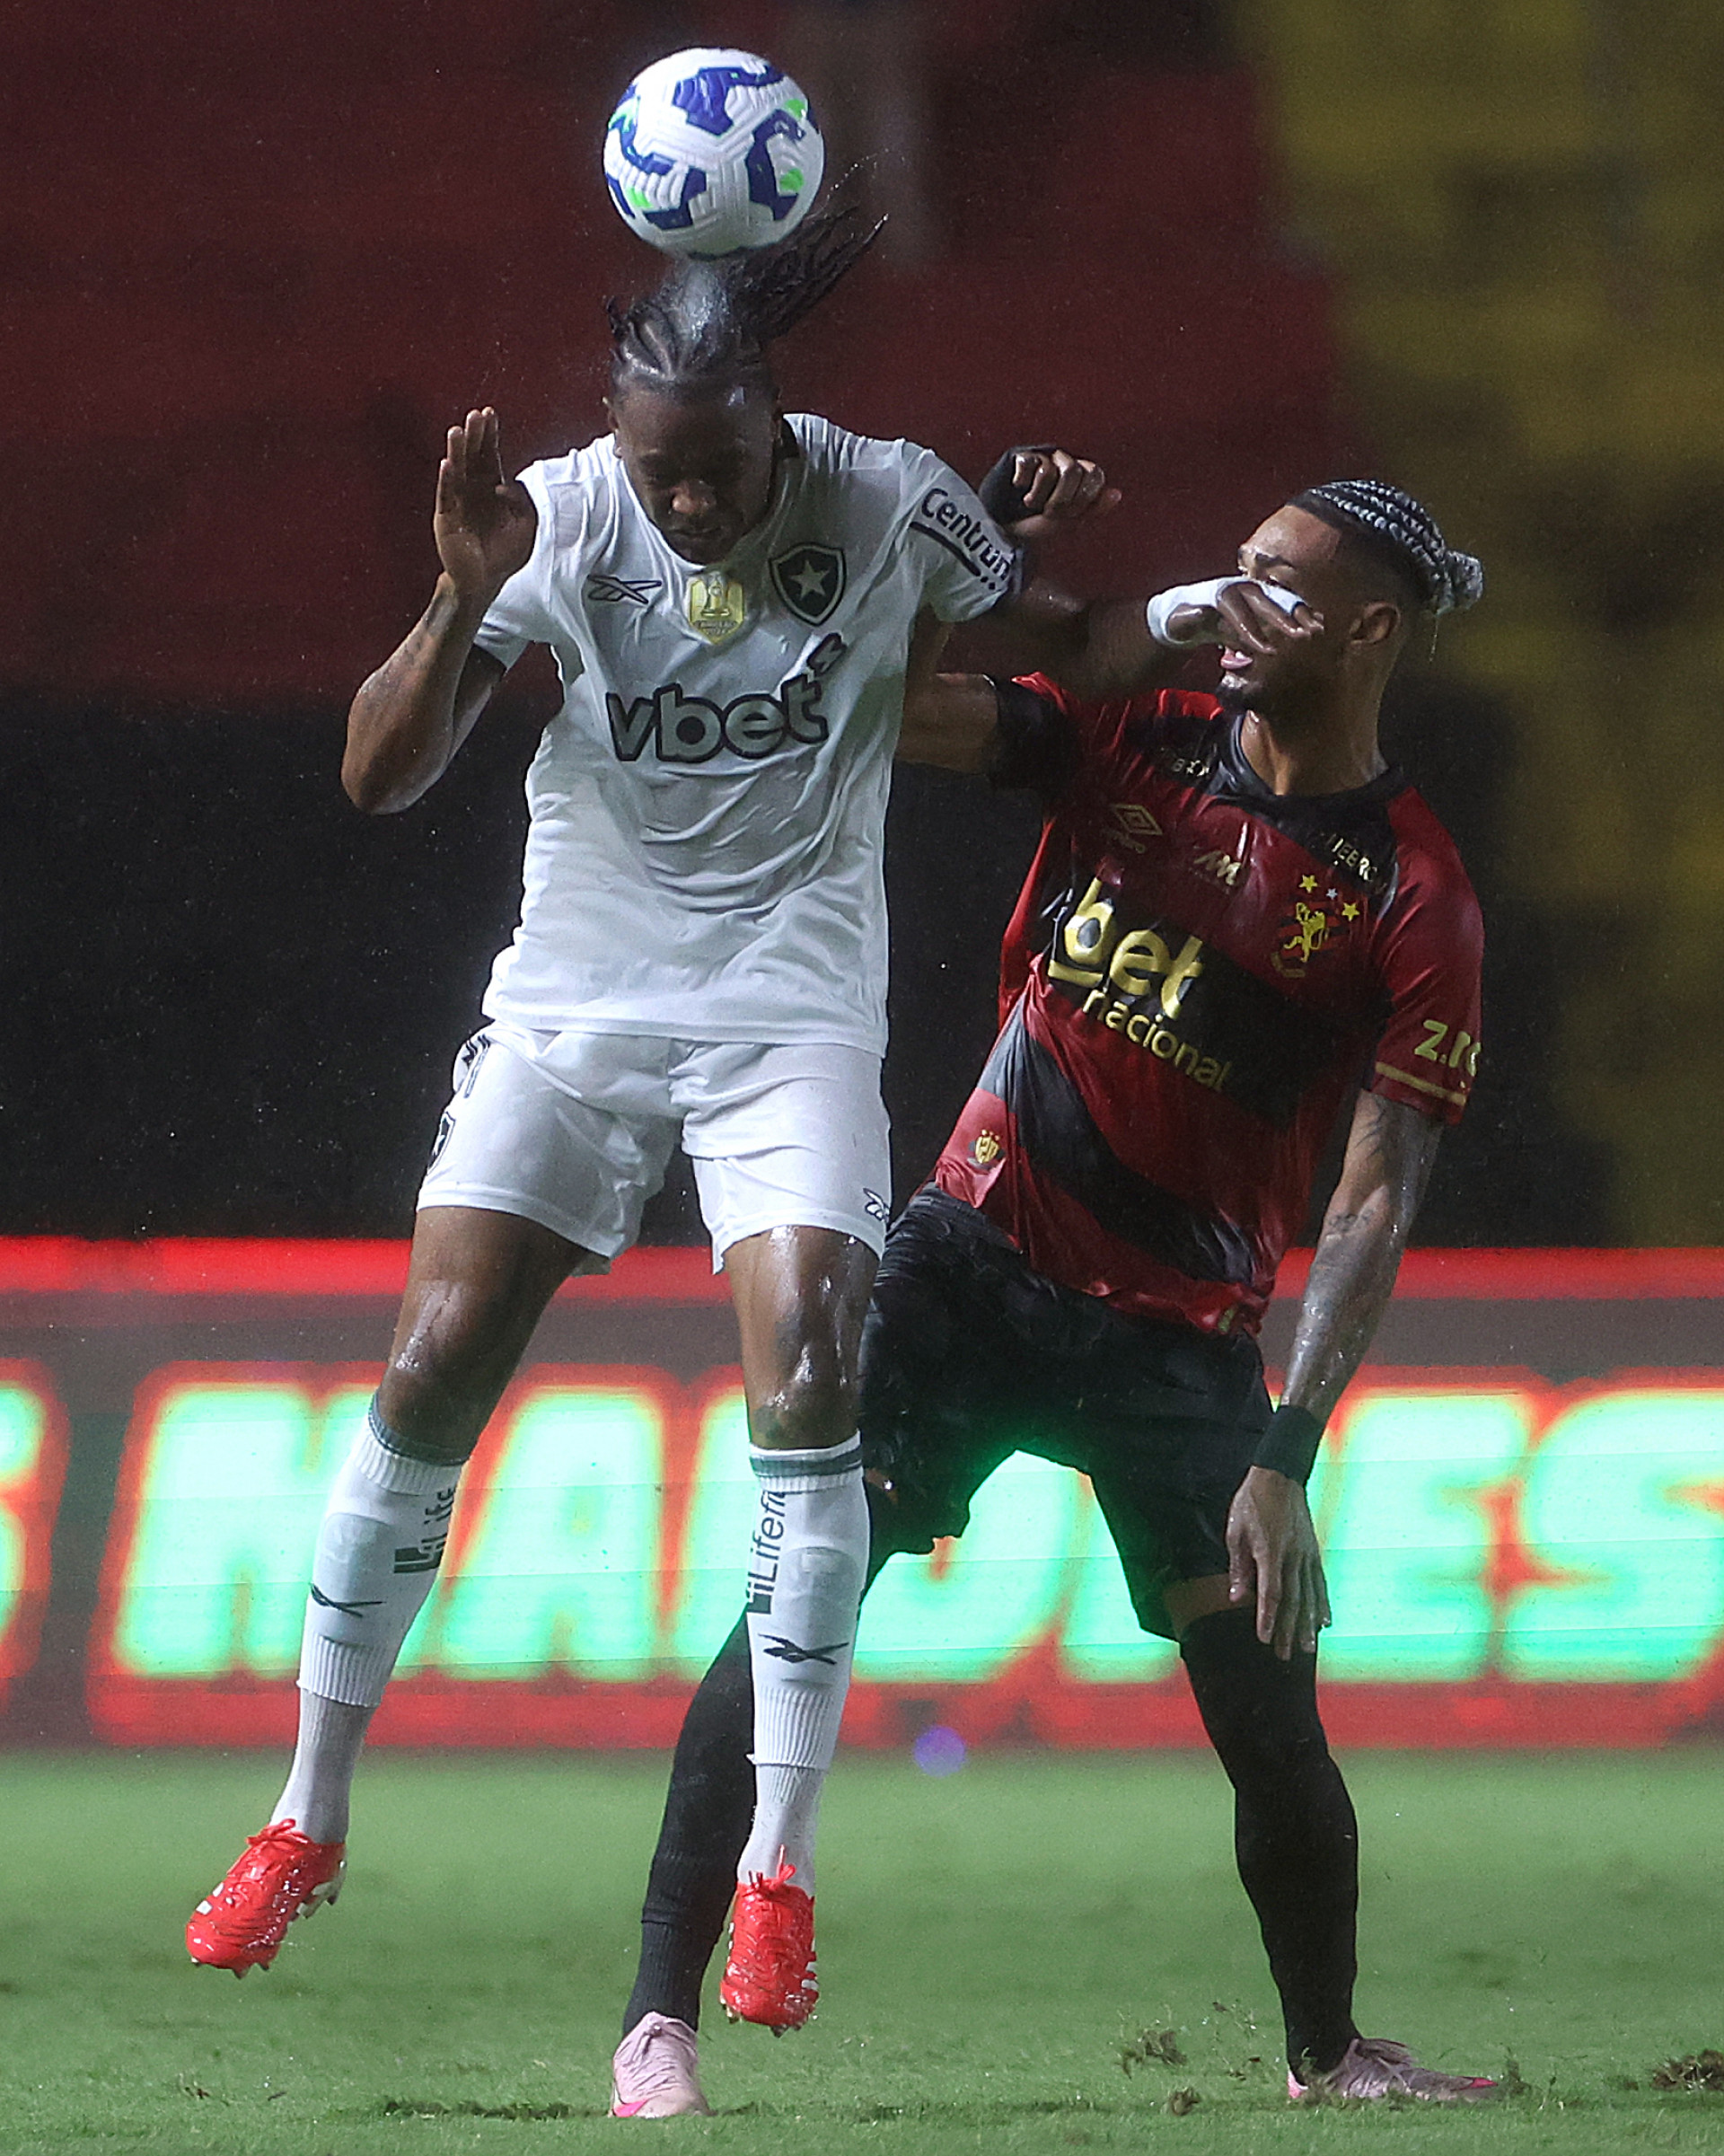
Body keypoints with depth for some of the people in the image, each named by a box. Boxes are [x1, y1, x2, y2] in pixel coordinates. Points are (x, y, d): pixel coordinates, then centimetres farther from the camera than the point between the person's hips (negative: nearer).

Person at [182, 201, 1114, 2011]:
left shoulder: (892, 508, -11)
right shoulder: (560, 516, -11)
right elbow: (380, 776, -13)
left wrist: (1046, 557, -17)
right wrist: (466, 602, -31)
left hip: (792, 1009, -1)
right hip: (572, 1001, 1)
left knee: (807, 1376, -18)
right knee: (432, 1368, -5)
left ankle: (779, 1866, -11)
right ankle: (308, 1821, 10)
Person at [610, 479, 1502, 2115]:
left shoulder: (1412, 901, -7)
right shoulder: (1137, 734, 2)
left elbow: (1374, 1203, -12)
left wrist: (1285, 1456, -21)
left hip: (1179, 1333, -1)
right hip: (980, 1255, 1)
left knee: (1271, 1716, -3)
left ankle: (1328, 2051, 24)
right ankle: (659, 2022, -14)